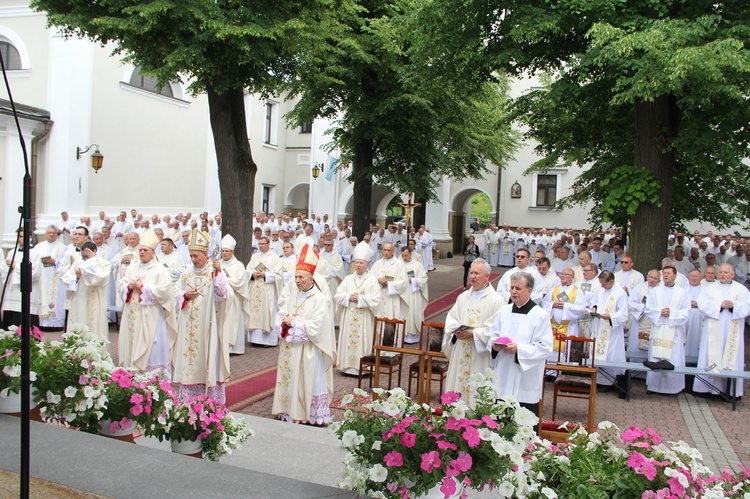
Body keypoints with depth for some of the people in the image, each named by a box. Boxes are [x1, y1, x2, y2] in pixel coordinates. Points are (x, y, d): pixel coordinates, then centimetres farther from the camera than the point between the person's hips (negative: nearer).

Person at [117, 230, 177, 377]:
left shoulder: (160, 270, -4)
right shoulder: (133, 268, 16)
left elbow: (164, 290, -16)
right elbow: (120, 285, 13)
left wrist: (143, 287, -14)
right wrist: (129, 286, -9)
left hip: (151, 317, -6)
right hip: (132, 316, 6)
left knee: (151, 349, -5)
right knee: (131, 345, 7)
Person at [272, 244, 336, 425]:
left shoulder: (319, 298, -12)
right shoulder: (293, 295, 9)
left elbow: (315, 327, -19)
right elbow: (280, 316, 10)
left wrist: (293, 322, -13)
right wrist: (285, 322, -13)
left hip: (307, 350, -6)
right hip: (290, 348, 7)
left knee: (307, 382, -1)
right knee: (289, 380, 11)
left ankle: (310, 416, 8)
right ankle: (290, 412, 21)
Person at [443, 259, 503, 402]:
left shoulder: (496, 299, -6)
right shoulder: (463, 297, 12)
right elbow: (451, 318, 11)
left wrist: (473, 333, -19)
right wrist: (456, 331, -9)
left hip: (480, 356, -5)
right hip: (460, 353, 5)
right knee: (457, 385, 9)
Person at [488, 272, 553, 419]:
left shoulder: (541, 315, -6)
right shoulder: (504, 311, 9)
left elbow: (545, 347, -11)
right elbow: (493, 335, 15)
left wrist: (519, 349, -20)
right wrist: (494, 345, -7)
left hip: (525, 383, -4)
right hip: (503, 379, 5)